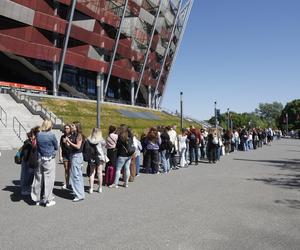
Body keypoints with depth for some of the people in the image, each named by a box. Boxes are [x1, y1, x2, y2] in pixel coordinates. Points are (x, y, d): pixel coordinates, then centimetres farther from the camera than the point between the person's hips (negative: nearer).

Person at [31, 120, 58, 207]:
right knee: (49, 179, 3)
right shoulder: (51, 135, -12)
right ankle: (48, 200, 9)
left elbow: (37, 146, 7)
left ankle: (38, 199, 24)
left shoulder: (38, 135, 0)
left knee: (38, 178, 13)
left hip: (39, 159, 5)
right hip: (49, 159, -5)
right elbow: (56, 147, -2)